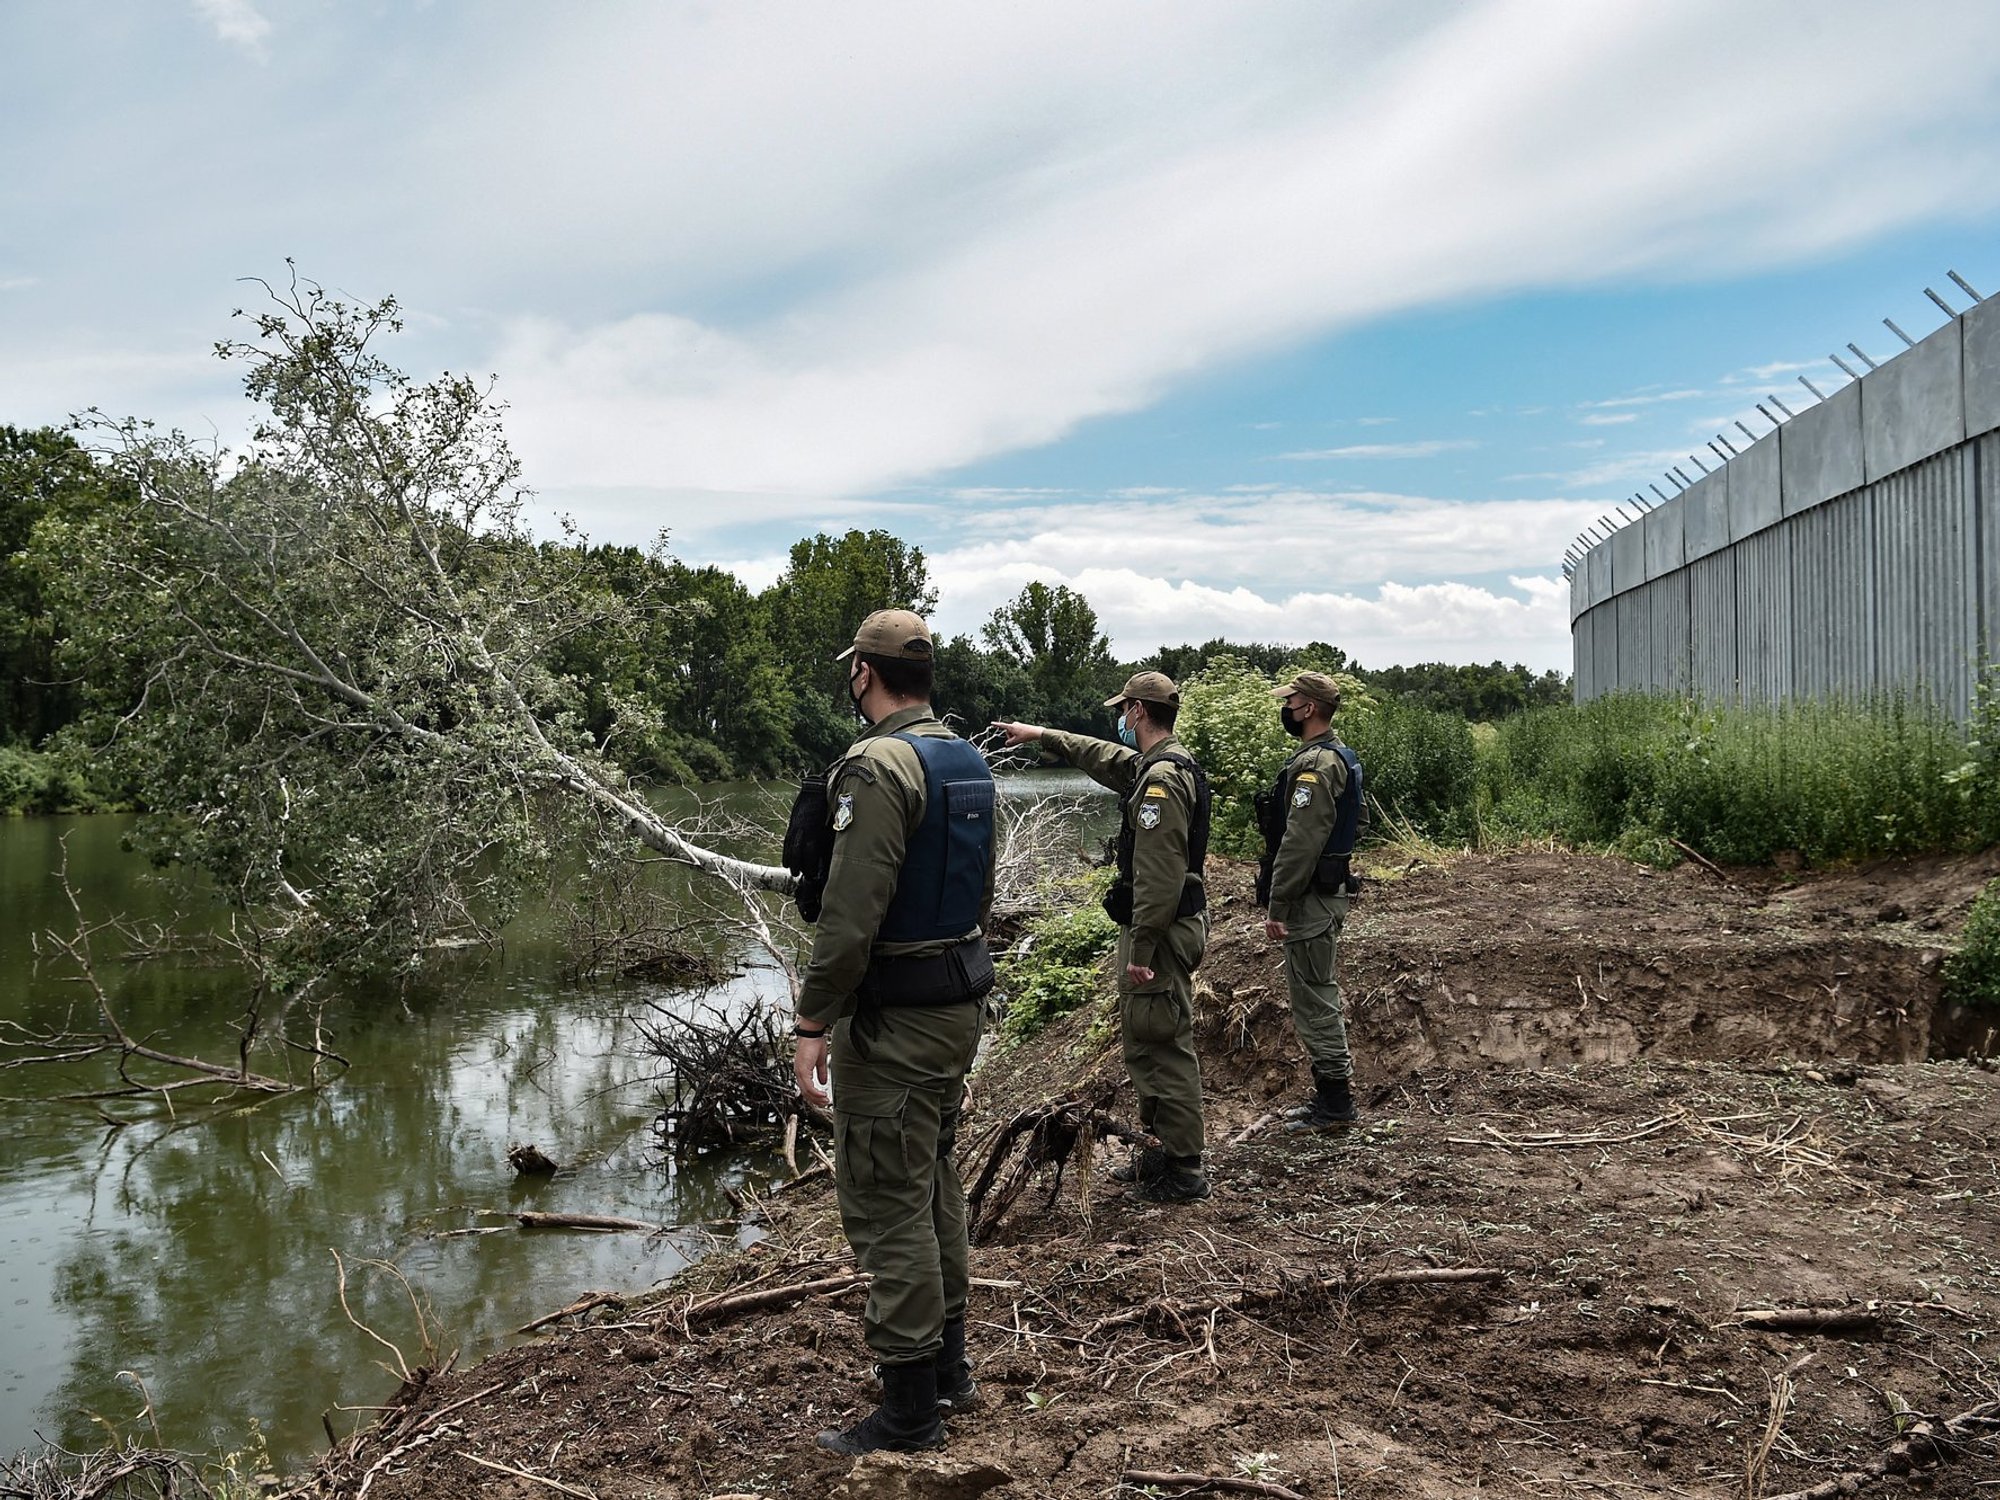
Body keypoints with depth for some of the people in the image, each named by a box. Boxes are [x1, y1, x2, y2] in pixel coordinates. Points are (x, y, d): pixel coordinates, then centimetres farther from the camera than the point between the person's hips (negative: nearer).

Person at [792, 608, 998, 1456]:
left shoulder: (878, 766, -19)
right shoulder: (968, 761, 9)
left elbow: (851, 912, -24)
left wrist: (812, 1024, -18)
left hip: (892, 1018, -9)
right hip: (960, 999, 10)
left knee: (886, 1205, -1)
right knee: (933, 1182, 20)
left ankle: (909, 1414, 8)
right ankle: (948, 1366, 32)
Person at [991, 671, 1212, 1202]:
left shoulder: (1162, 778, -20)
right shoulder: (1160, 765, 13)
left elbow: (1160, 875, -25)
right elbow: (1104, 757, 33)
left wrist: (1141, 949, -24)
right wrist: (1043, 735, 39)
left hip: (1161, 930, -11)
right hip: (1171, 925, 11)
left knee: (1163, 1048, -4)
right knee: (1146, 1043, 17)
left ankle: (1182, 1173, 3)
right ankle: (1165, 1153, 27)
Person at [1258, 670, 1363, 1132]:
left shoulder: (1315, 764, -20)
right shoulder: (1338, 756, 14)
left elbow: (1300, 843, -24)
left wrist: (1278, 908, -20)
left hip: (1311, 900, -11)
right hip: (1329, 891, 11)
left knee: (1314, 1000, -4)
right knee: (1320, 998, 17)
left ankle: (1334, 1106, 4)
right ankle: (1332, 1094, 26)